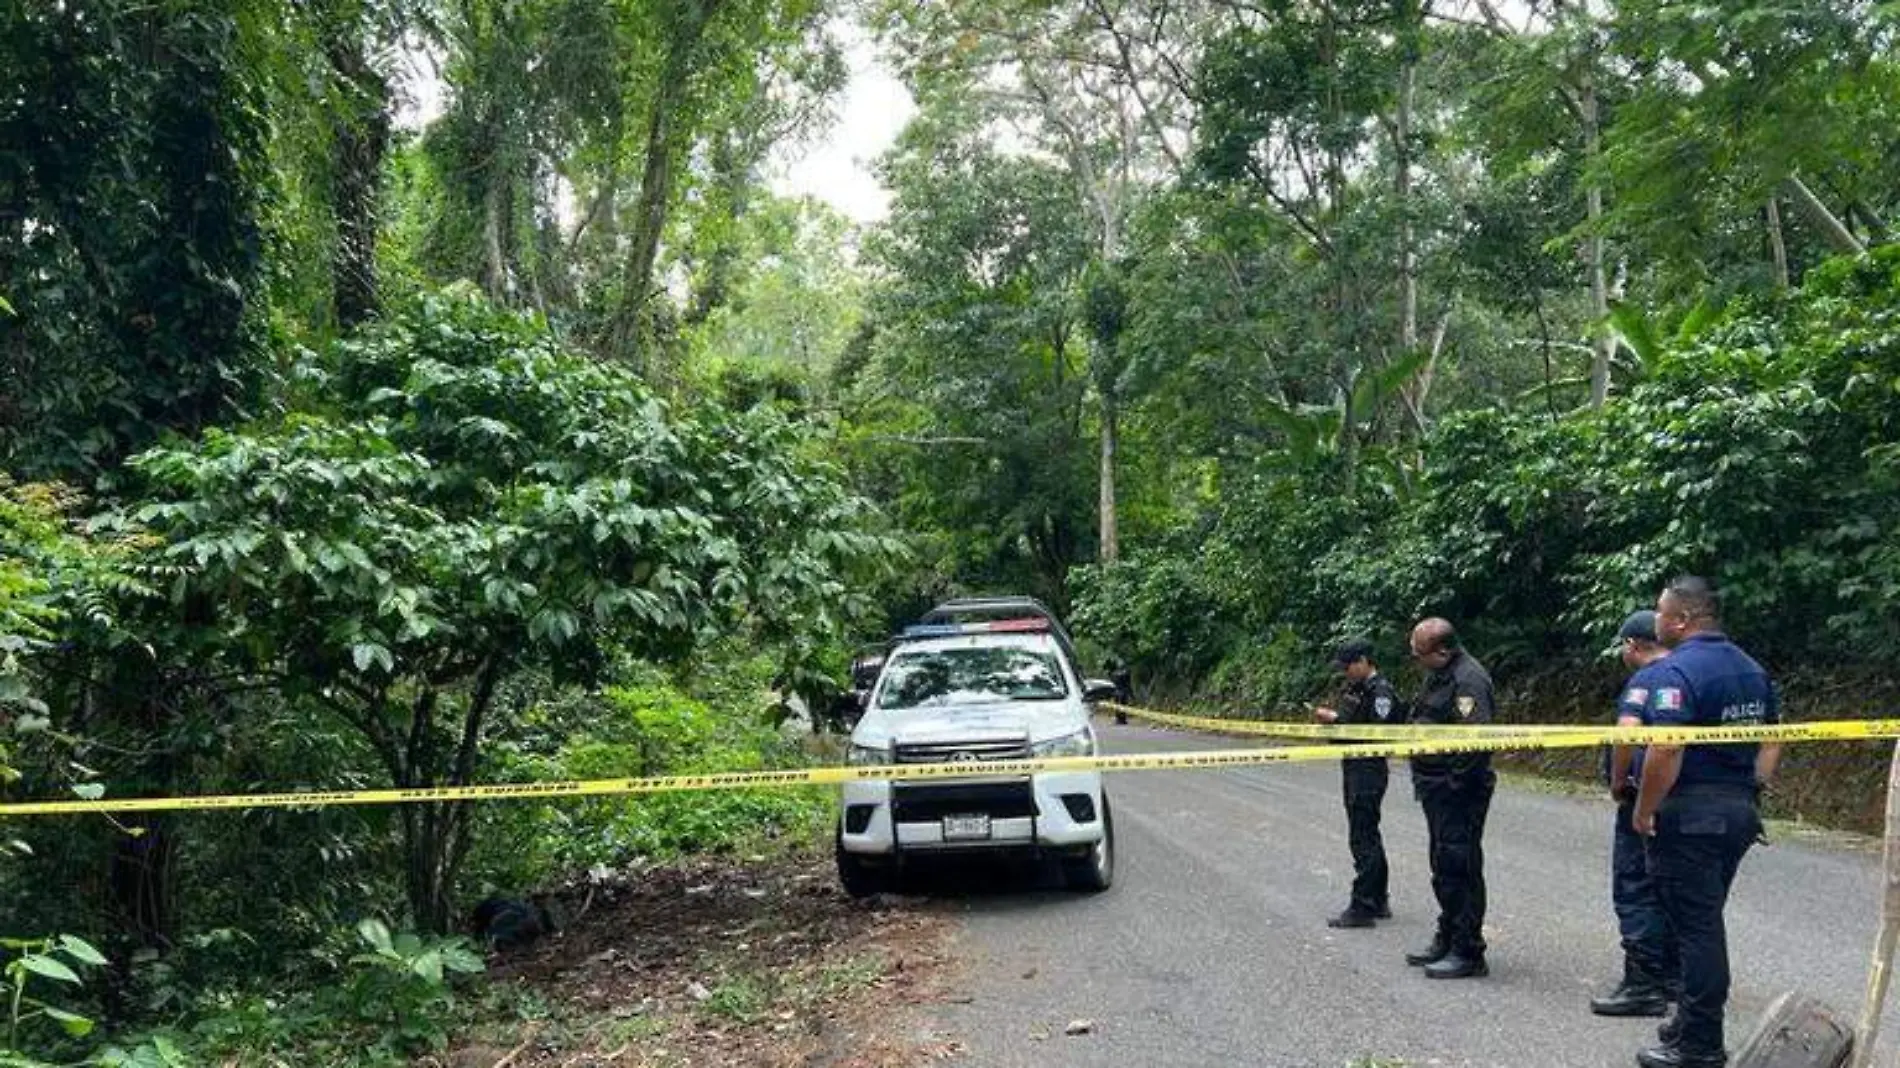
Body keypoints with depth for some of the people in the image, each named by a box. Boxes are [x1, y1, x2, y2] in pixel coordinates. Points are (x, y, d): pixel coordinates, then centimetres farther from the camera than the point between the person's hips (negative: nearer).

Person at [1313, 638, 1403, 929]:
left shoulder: (1380, 692, -15)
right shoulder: (1354, 688, 13)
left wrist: (1338, 719, -21)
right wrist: (1330, 717, 1)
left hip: (1369, 771, -10)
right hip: (1353, 768, 10)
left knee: (1362, 838, -7)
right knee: (1368, 835, 17)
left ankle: (1362, 908, -3)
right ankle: (1379, 901, 28)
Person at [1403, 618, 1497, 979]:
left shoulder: (1468, 679, -19)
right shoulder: (1439, 675, 13)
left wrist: (1455, 783, -21)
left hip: (1459, 792, -11)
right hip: (1438, 790, 11)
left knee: (1459, 869, -5)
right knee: (1443, 868, 19)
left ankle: (1467, 953, 3)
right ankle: (1447, 940, 31)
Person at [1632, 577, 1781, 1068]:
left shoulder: (1678, 670, -18)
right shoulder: (1751, 668, 11)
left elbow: (1666, 750, -27)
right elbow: (1771, 743, 15)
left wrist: (1644, 810, -17)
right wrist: (1749, 793, 17)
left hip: (1689, 814, -8)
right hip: (1738, 813, 9)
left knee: (1695, 927, -2)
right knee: (1705, 922, 18)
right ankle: (1694, 1022, 29)